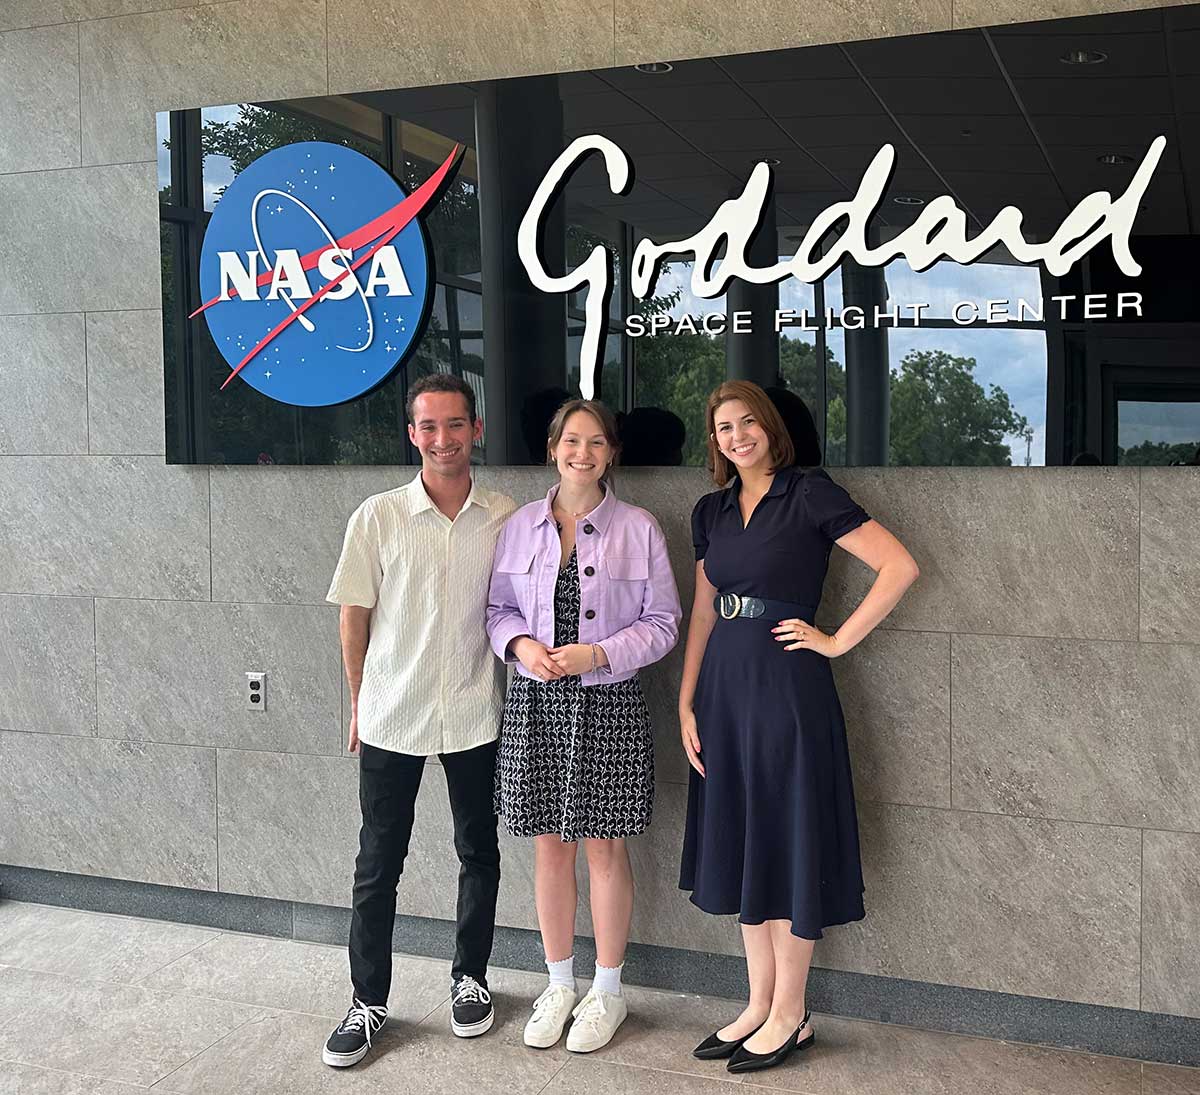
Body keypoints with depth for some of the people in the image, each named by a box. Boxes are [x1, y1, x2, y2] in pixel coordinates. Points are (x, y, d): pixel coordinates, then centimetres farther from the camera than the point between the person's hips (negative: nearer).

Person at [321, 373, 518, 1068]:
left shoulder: (506, 519, -2)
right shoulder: (377, 519, -6)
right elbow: (355, 618, 1)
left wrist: (514, 691, 5)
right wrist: (359, 706, 3)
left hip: (476, 716, 1)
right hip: (391, 717, -1)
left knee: (479, 853, 14)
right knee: (378, 864, 7)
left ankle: (470, 979, 33)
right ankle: (369, 1003, 21)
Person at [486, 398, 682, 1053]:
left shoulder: (638, 530, -2)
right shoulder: (520, 526, 5)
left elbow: (662, 623, -2)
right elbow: (499, 607, 11)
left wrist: (597, 655, -15)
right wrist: (521, 645, -10)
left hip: (607, 704, -2)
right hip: (535, 703, 3)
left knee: (604, 848, 6)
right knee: (549, 846, 11)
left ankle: (607, 991, 23)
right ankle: (559, 987, 28)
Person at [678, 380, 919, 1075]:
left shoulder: (809, 494, -7)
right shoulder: (712, 511, 12)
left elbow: (900, 566, -13)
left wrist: (838, 642, -12)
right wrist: (687, 704, 8)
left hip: (787, 686, -7)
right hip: (724, 687, 7)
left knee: (789, 844, 2)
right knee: (742, 844, 12)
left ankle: (790, 1016, 16)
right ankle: (761, 1004, 25)